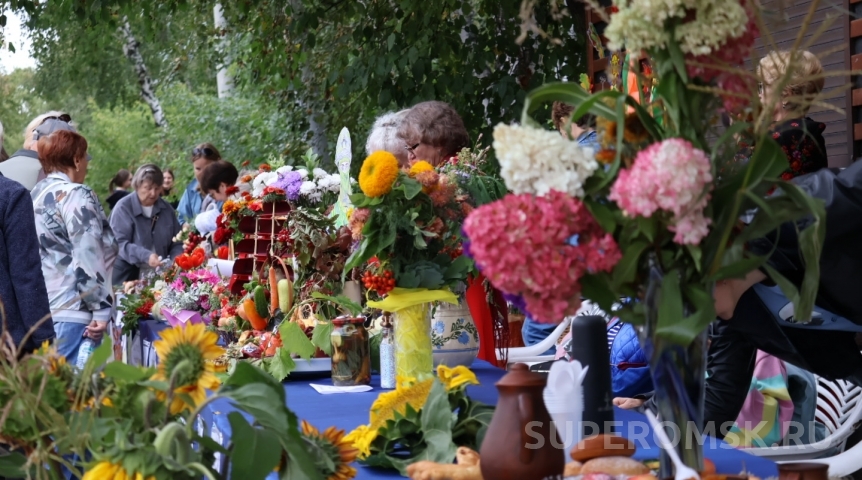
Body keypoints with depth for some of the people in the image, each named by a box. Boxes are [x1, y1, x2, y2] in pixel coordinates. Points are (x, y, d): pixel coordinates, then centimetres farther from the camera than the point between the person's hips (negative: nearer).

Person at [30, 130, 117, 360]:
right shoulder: (75, 195, -9)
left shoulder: (37, 194, 17)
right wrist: (101, 309, -14)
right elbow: (88, 256, -15)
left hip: (38, 308, 9)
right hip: (71, 309, -9)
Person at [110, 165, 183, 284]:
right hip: (128, 276, -4)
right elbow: (120, 243, -17)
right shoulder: (123, 208, -8)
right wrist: (145, 256, -31)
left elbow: (176, 243, 11)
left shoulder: (166, 209, 8)